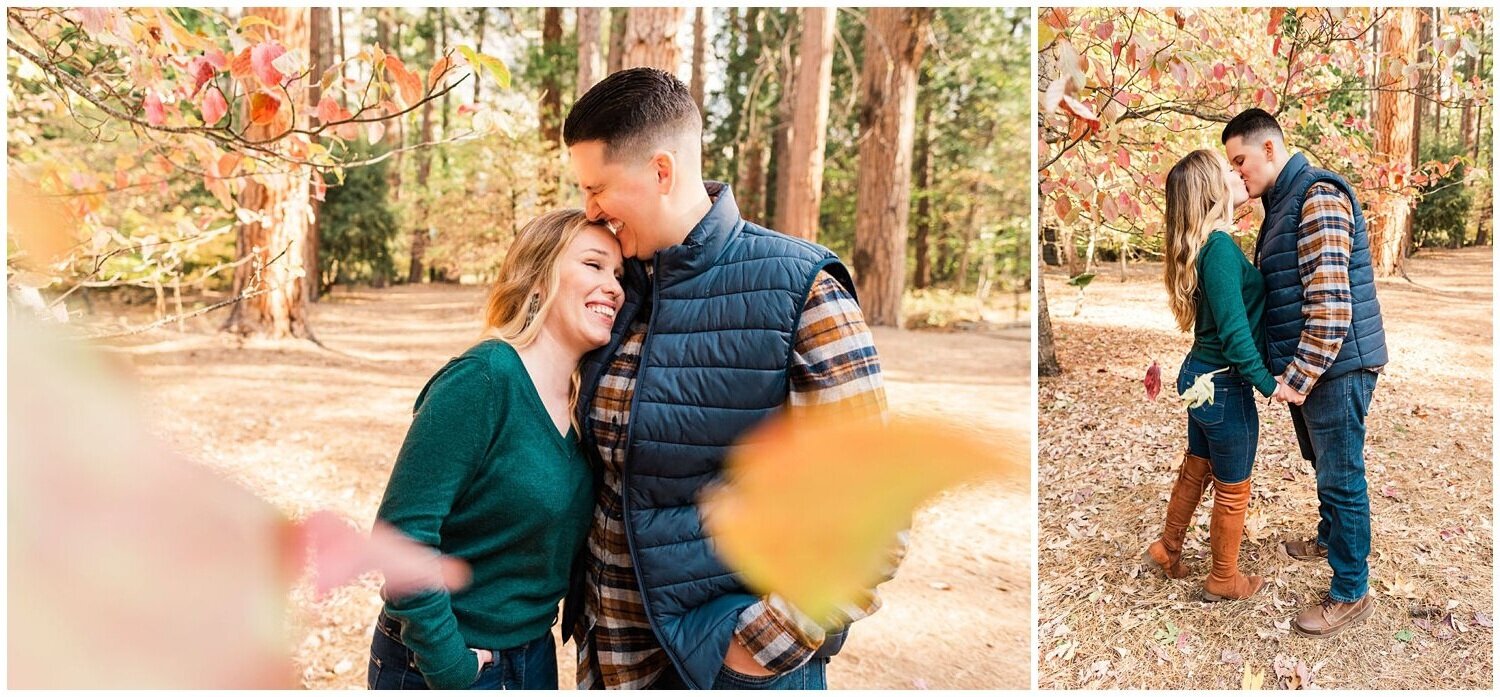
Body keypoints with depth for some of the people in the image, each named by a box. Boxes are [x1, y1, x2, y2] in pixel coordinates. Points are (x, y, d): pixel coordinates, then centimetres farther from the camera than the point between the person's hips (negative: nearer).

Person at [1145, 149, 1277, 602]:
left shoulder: (1204, 244, 4)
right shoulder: (1222, 247, -24)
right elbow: (1234, 332, -24)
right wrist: (1268, 384, -18)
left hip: (1199, 375, 8)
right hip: (1225, 385, -8)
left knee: (1195, 470, 26)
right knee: (1233, 490, 11)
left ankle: (1168, 549, 43)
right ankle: (1224, 580, 29)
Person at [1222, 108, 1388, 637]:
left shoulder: (1319, 197, -19)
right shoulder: (1282, 202, 13)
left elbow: (1330, 304, -25)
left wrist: (1299, 376, -23)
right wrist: (1286, 370, 17)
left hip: (1335, 366, -10)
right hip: (1303, 367, 10)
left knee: (1341, 477, 0)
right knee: (1323, 465, 25)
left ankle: (1351, 594, 11)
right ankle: (1329, 538, 46)